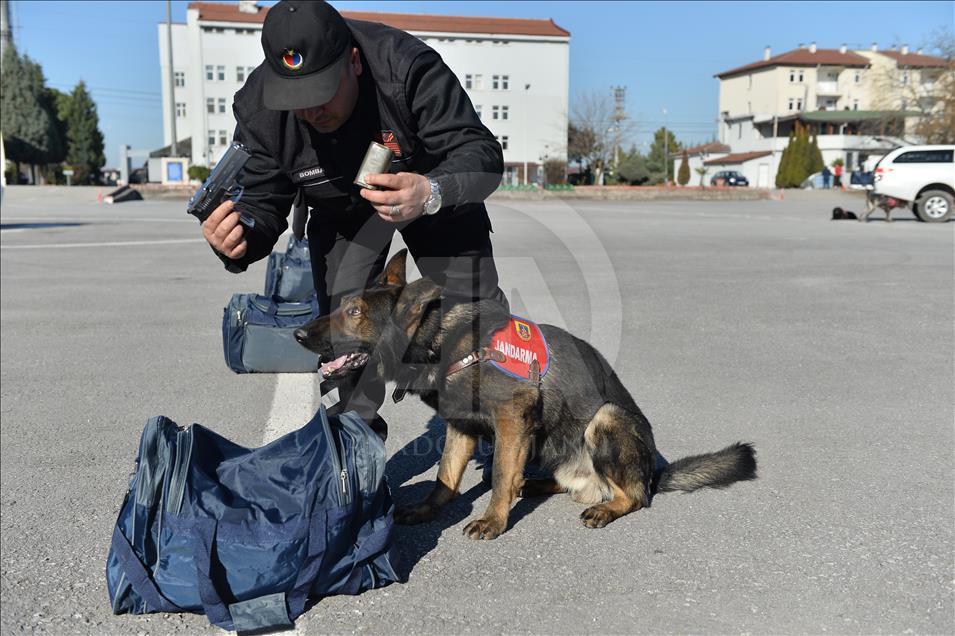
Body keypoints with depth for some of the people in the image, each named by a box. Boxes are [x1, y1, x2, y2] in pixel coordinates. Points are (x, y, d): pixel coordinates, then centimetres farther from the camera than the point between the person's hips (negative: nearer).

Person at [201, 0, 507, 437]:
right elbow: (263, 203, -20)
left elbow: (482, 154, -36)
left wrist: (431, 194, -58)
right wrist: (239, 242, -45)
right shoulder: (258, 108, -26)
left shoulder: (407, 66, -37)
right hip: (341, 211, 2)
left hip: (434, 186, -2)